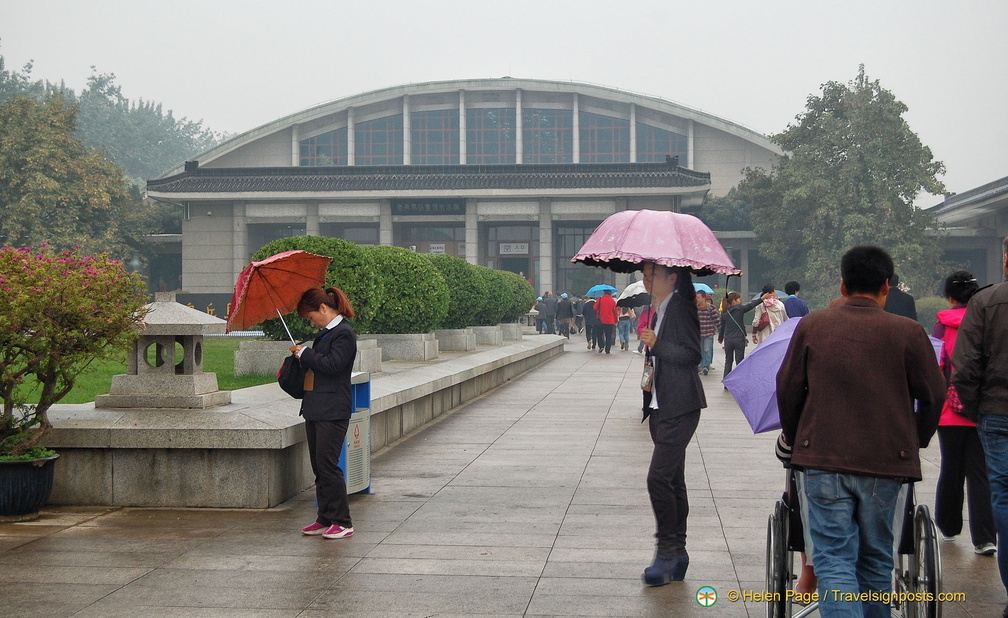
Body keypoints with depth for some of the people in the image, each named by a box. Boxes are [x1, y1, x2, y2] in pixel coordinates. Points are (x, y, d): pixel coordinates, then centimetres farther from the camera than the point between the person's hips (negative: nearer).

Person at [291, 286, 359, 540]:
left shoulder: (343, 333, -11)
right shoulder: (325, 334, 17)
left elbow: (332, 365, -21)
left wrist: (305, 353, -11)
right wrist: (302, 355, 10)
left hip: (333, 412, -10)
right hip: (316, 409, 10)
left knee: (327, 464, -9)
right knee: (318, 466, 12)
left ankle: (342, 522, -2)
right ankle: (325, 519, 19)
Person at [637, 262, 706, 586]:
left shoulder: (681, 307, -12)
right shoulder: (658, 310, 17)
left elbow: (693, 355, -18)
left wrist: (657, 344, -25)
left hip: (679, 408, -10)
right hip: (661, 407, 10)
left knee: (659, 477, -15)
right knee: (673, 479, 12)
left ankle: (667, 552, -7)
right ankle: (677, 553, 18)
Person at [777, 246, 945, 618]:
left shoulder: (811, 326, 2)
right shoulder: (908, 332, -1)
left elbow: (787, 389, 7)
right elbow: (934, 397, 5)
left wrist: (794, 439, 23)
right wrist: (915, 442, 22)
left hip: (823, 460, -1)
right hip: (885, 461, 1)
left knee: (834, 559, -3)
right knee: (875, 559, 15)